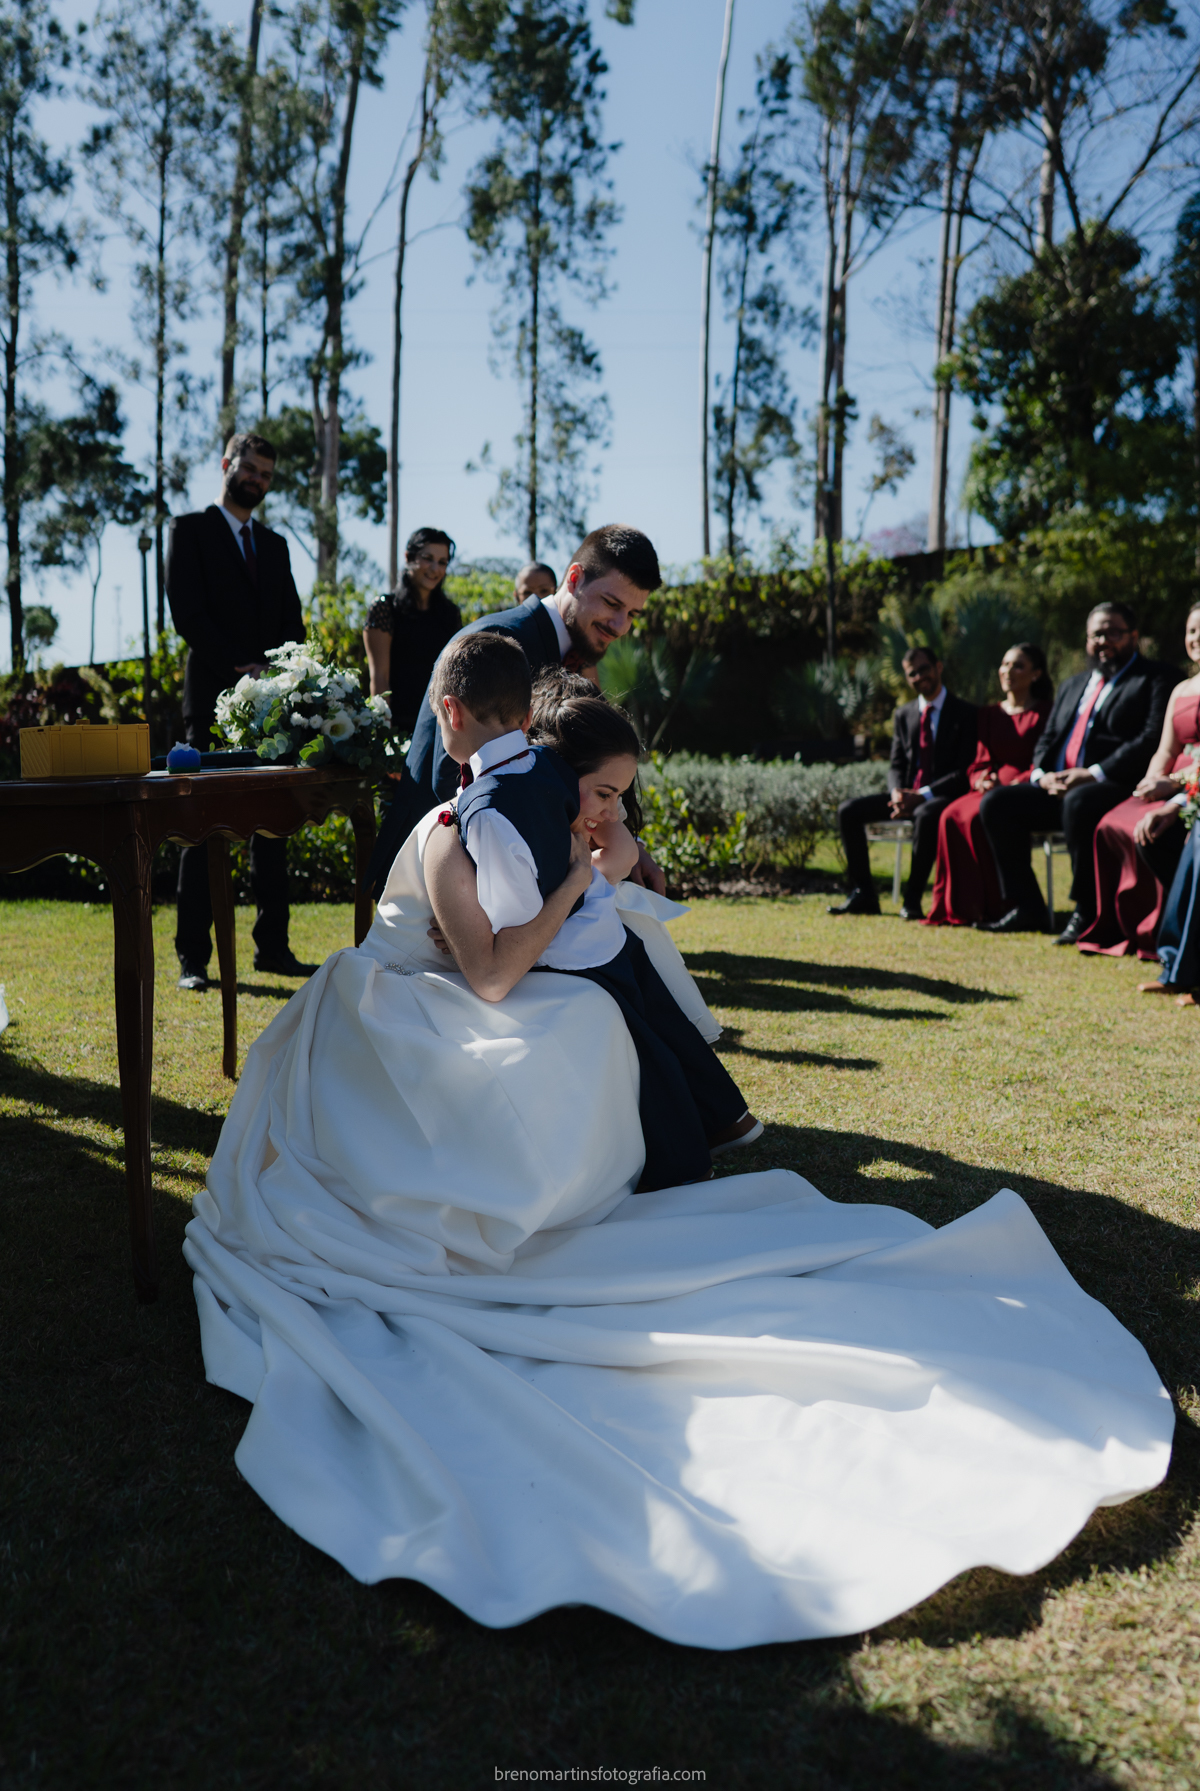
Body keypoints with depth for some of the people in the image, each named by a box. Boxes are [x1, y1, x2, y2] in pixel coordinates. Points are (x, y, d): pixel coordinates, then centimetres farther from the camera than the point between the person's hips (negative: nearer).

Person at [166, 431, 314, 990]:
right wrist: (238, 666, -14)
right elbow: (187, 611, -7)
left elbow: (292, 623, 16)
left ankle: (272, 945, 12)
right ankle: (193, 955, 1)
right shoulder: (190, 528, 5)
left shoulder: (275, 545, 21)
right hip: (214, 697, -5)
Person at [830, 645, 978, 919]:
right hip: (906, 796, 6)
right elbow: (896, 765, 14)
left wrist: (922, 796, -21)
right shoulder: (903, 715, 14)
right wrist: (897, 793, -10)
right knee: (848, 811, -12)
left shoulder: (966, 714, -3)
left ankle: (912, 899, -30)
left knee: (927, 815, -41)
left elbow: (965, 772, -11)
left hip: (941, 797, -6)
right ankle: (863, 894, -8)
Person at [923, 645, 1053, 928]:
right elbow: (979, 761, 15)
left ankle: (992, 908, -25)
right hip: (991, 788, 5)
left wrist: (1015, 783, -20)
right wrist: (982, 780, -8)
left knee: (978, 817, -33)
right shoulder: (989, 714, 19)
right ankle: (957, 907, -23)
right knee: (951, 815, -26)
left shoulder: (1045, 713, 2)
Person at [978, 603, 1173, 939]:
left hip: (1115, 788, -7)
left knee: (1078, 802, -38)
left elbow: (1152, 739, -12)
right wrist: (1042, 775, -2)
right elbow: (1047, 739, 22)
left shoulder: (1153, 679, 3)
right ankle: (1026, 908, -8)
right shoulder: (1071, 685, 27)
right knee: (995, 802, -10)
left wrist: (1093, 774, -20)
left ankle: (1086, 912, -25)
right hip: (1057, 789, 7)